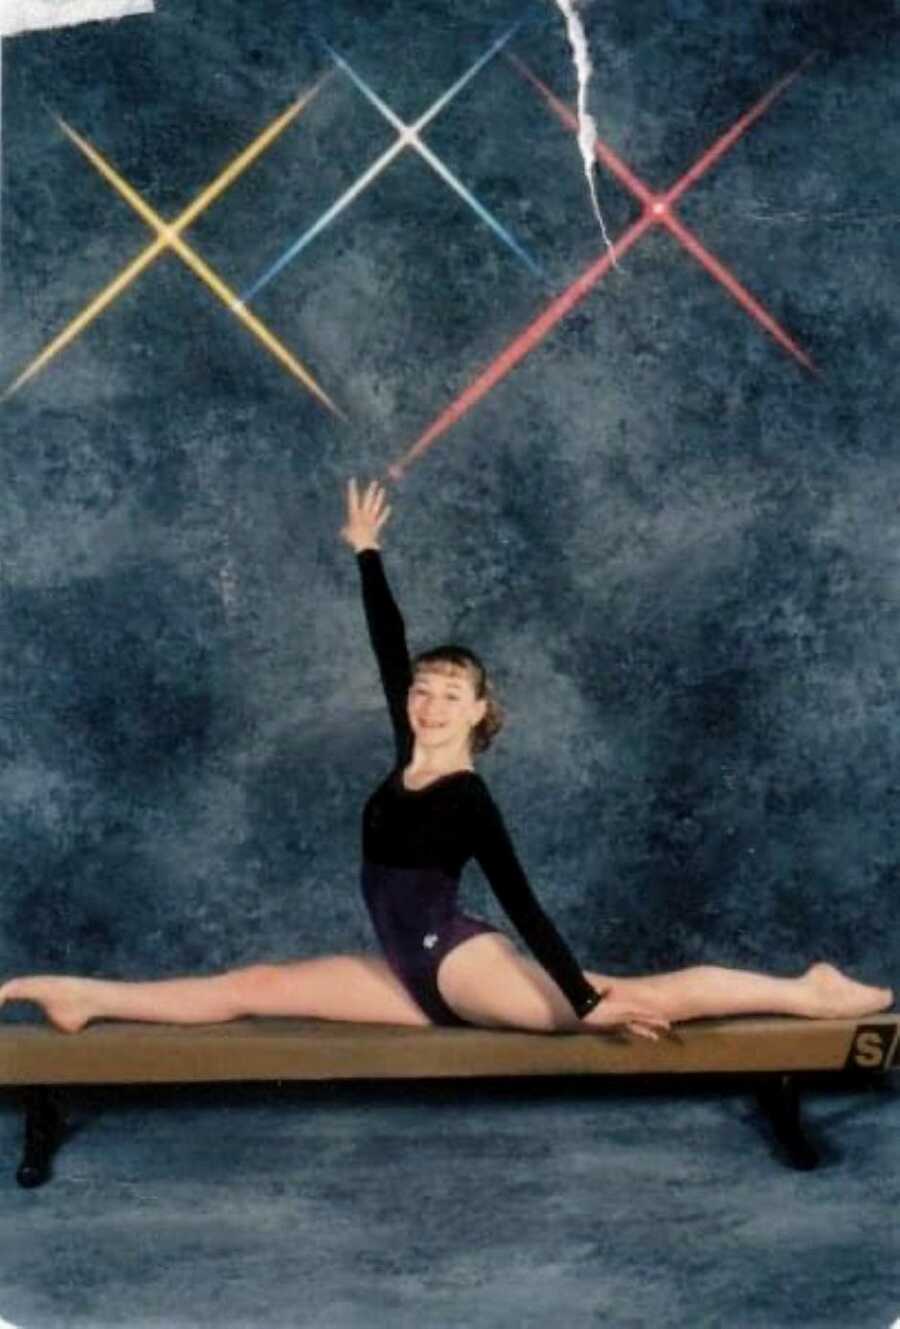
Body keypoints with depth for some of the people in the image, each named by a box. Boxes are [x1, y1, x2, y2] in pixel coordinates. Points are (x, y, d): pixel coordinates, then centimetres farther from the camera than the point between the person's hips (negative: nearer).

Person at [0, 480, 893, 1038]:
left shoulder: (468, 798, -10)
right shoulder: (407, 755, 10)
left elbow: (522, 905, -14)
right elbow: (389, 648, 14)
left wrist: (588, 999, -20)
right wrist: (366, 552, 19)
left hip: (461, 963, -7)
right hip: (417, 977, 7)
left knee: (647, 1000, -16)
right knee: (252, 987, 6)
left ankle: (818, 998, -14)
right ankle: (83, 998, 11)